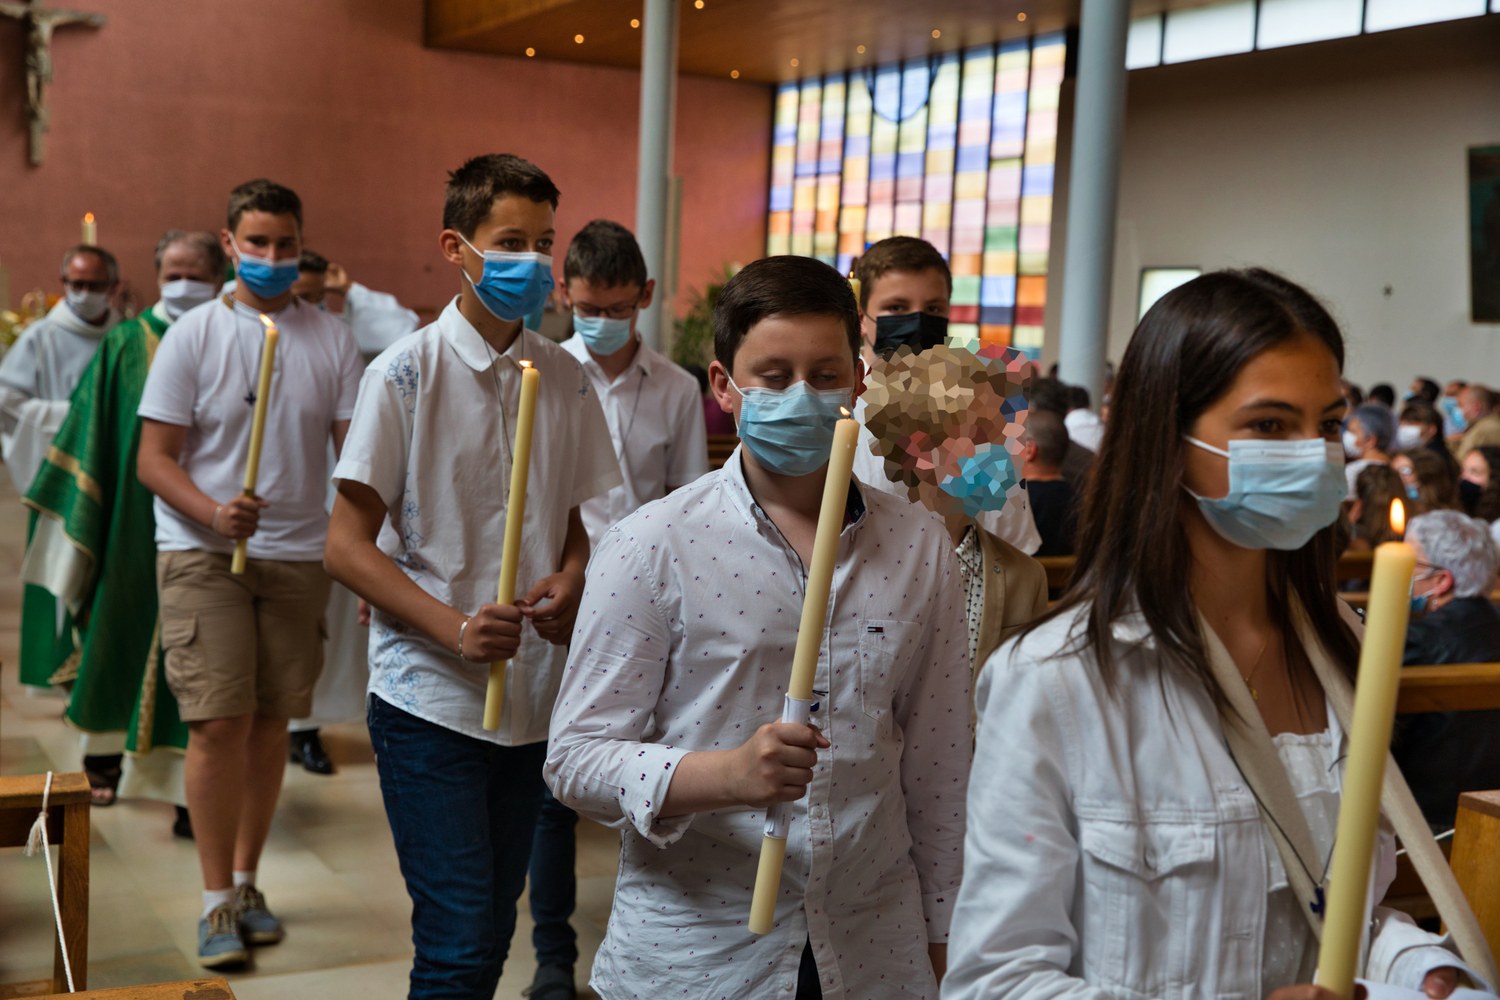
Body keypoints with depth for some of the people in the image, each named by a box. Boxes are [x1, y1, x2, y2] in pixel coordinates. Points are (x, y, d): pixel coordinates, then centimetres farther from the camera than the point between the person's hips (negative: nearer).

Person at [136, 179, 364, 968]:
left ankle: (245, 882, 25)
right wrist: (215, 512, -22)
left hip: (298, 556, 3)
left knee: (270, 724, 9)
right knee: (218, 723, -8)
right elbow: (153, 461, -3)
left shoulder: (332, 341, 4)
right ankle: (218, 902, 5)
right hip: (202, 554, -2)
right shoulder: (193, 336, -2)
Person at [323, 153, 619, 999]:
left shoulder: (568, 380, 7)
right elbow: (349, 547, -8)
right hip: (432, 698, -5)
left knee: (493, 930, 14)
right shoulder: (407, 373, -7)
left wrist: (570, 582, -5)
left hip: (531, 697, 5)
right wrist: (454, 628, -20)